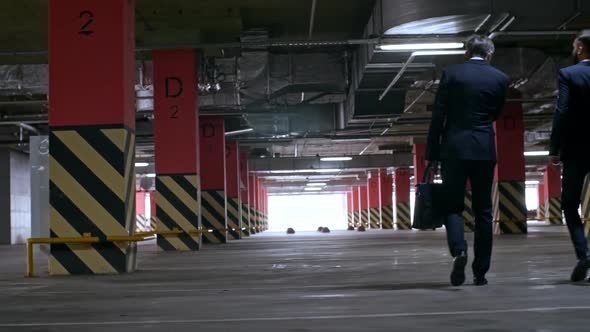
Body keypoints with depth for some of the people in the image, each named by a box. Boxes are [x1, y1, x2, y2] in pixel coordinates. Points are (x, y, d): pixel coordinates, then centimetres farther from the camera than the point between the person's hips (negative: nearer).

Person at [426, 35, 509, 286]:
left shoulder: (451, 74, -1)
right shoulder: (500, 78, 4)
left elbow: (438, 116, -4)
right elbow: (495, 114, 13)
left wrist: (431, 154, -1)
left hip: (454, 149, -1)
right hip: (485, 150, 2)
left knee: (453, 206, 6)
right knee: (483, 210, 8)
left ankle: (458, 250, -19)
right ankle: (480, 271, 10)